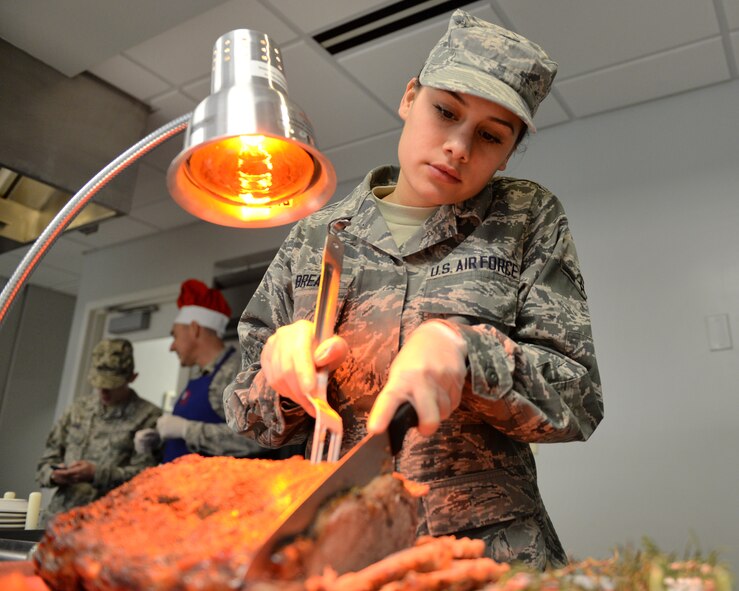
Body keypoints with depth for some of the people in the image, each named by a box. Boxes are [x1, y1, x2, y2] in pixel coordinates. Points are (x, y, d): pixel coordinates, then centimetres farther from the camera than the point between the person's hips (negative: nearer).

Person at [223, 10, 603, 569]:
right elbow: (251, 417, 10)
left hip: (489, 542, -1)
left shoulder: (529, 219, 4)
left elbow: (578, 396, -1)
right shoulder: (316, 236, 6)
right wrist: (283, 366, -12)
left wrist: (461, 346, -18)